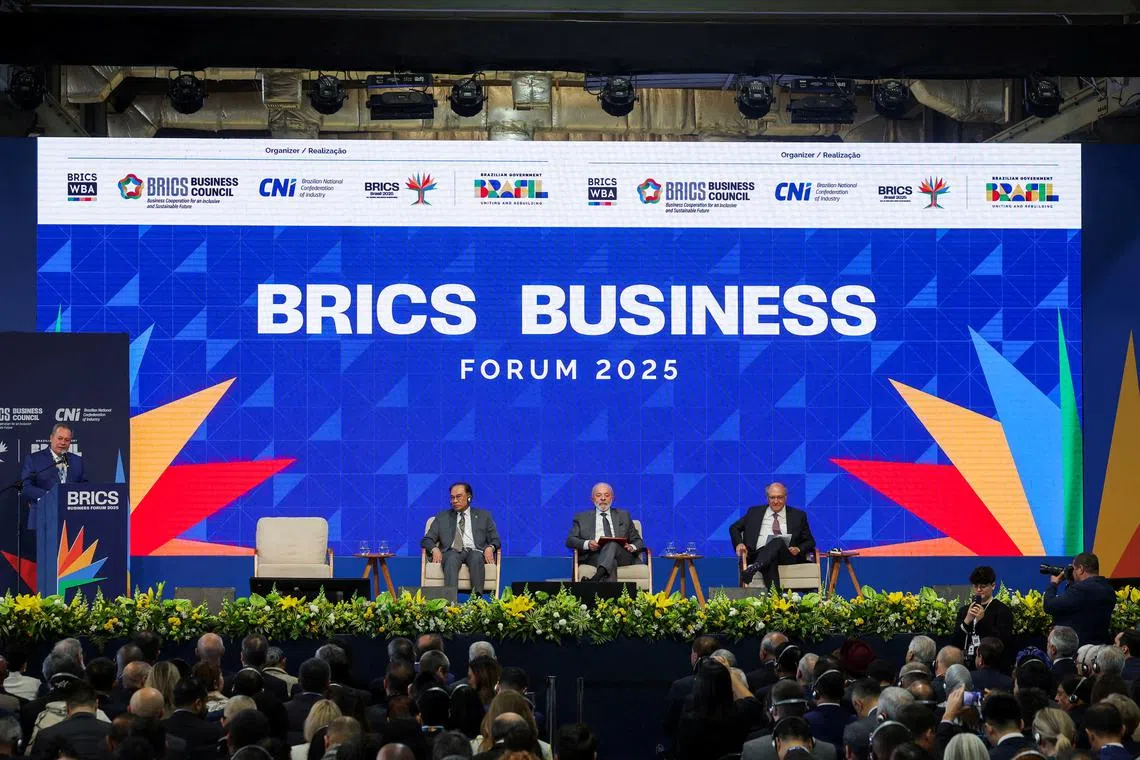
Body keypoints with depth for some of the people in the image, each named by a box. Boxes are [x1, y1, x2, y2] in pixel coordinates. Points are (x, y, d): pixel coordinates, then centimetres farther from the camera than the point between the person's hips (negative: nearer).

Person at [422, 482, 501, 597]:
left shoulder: (483, 516, 22)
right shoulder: (442, 517, 23)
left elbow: (495, 540, 17)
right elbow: (427, 540, 17)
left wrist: (490, 548, -8)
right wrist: (434, 549, -6)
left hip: (474, 552, 0)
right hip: (452, 552, 0)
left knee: (476, 557, -36)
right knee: (451, 559, -36)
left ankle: (477, 597, -51)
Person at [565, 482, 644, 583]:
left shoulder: (623, 516, 27)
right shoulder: (582, 517, 22)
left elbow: (637, 541, 23)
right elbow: (570, 541, 10)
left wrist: (632, 547, -3)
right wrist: (587, 544, -12)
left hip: (621, 556, 1)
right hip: (594, 555, -1)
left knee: (612, 543, -36)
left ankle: (596, 577, -57)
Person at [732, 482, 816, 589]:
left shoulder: (798, 515, 20)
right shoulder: (754, 512, 23)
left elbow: (810, 542, 20)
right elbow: (734, 528, 24)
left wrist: (799, 549, -3)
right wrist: (739, 543, 3)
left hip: (786, 557, -1)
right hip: (759, 554, 1)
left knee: (778, 542, -39)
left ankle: (753, 568, -60)